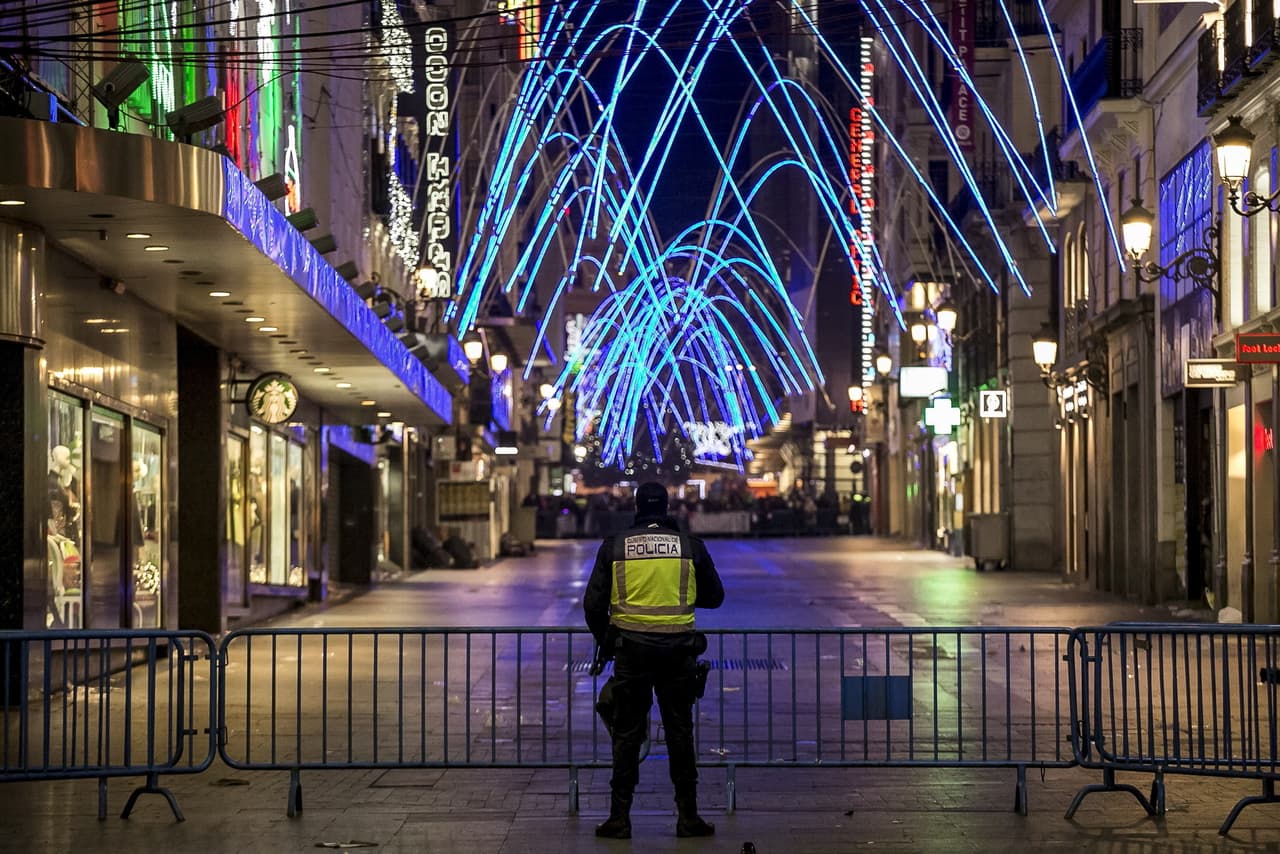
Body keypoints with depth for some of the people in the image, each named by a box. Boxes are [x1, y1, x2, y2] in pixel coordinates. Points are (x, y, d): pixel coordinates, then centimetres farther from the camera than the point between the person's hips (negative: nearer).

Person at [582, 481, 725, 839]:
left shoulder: (614, 546, -1)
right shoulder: (690, 545, 1)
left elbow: (593, 603, 1)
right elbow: (714, 596, 11)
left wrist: (604, 640, 18)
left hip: (630, 651, 0)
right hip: (678, 651, 1)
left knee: (627, 735, 6)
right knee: (680, 733, 9)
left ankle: (619, 818, 7)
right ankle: (688, 817, 11)